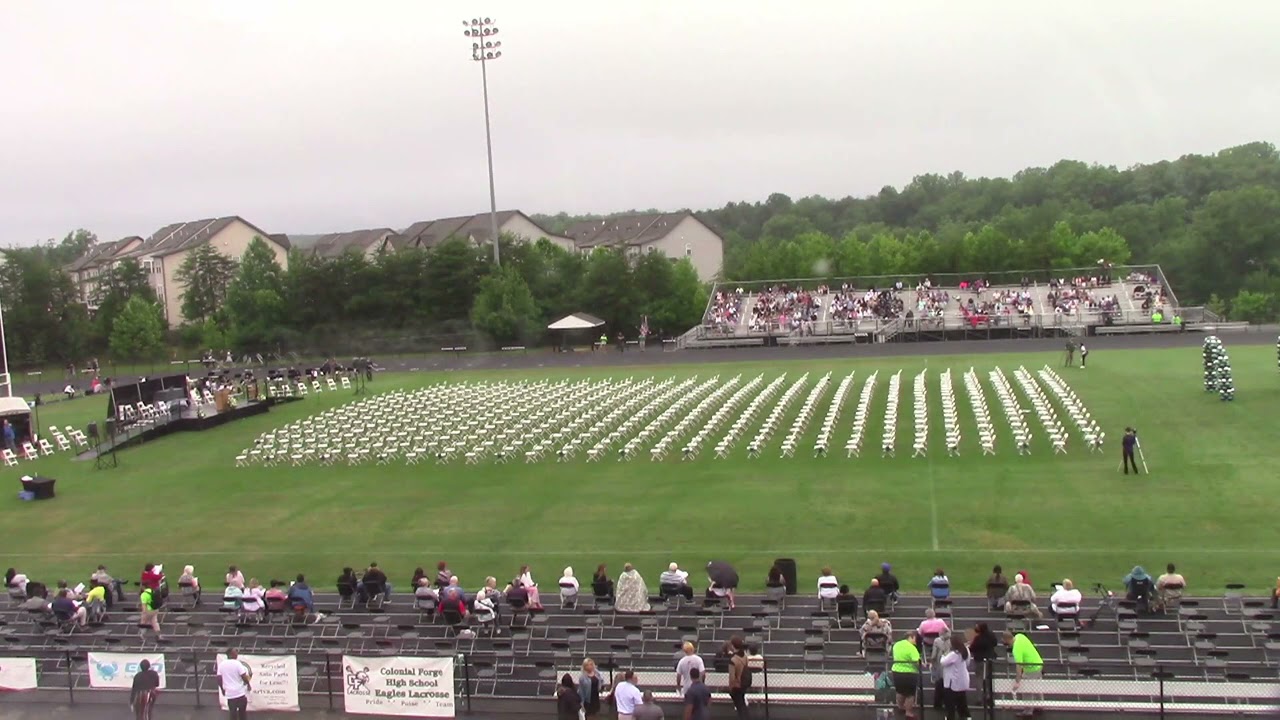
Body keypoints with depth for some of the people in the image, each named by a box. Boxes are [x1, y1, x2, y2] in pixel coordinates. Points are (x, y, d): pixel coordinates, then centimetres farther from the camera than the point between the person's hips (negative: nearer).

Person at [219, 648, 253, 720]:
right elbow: (244, 677, -14)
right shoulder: (237, 664, -13)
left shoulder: (221, 664, 0)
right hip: (240, 692, -3)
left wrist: (223, 689, 16)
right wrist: (248, 685, 4)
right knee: (242, 711, 15)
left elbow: (219, 679, 2)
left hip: (229, 693, 3)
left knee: (233, 712, 10)